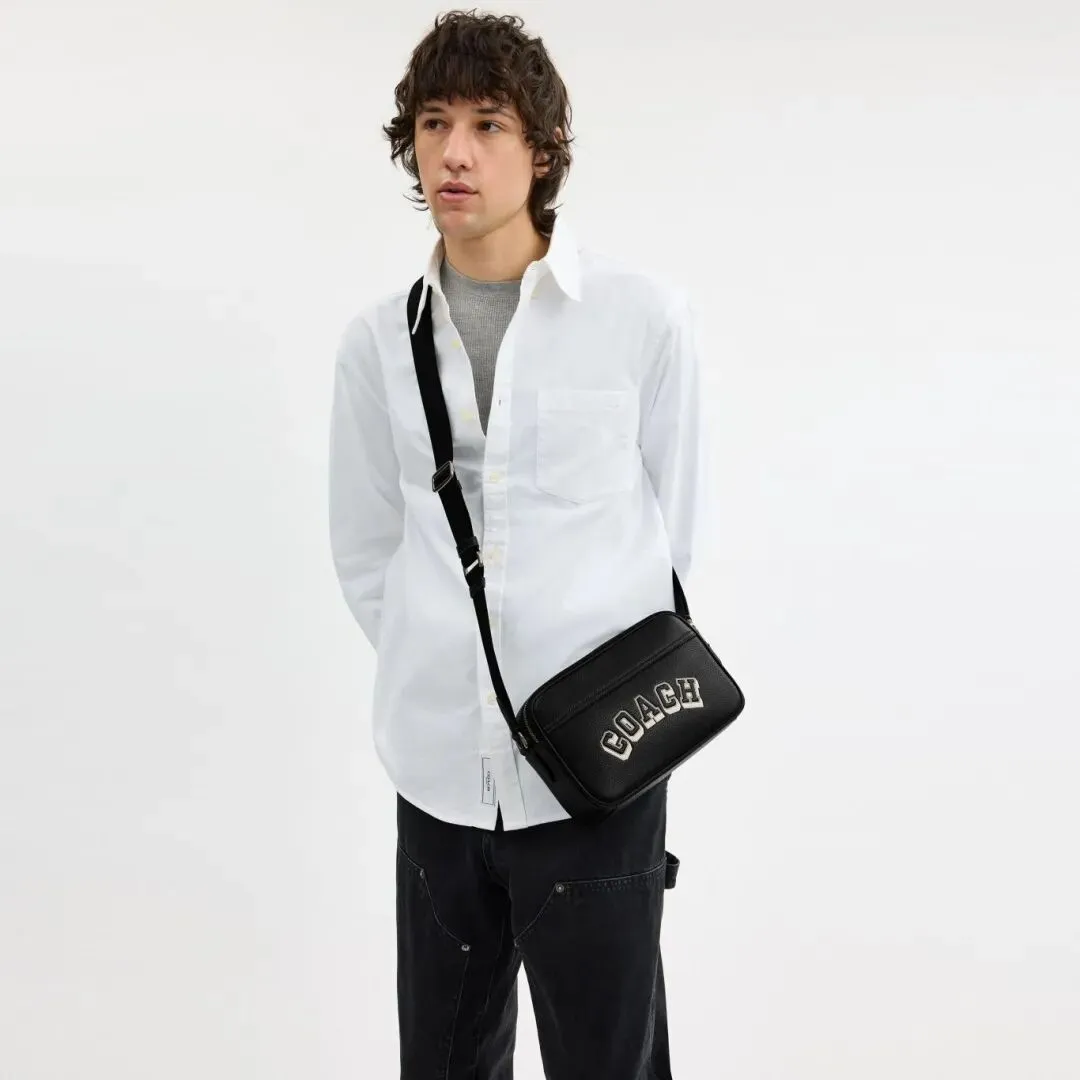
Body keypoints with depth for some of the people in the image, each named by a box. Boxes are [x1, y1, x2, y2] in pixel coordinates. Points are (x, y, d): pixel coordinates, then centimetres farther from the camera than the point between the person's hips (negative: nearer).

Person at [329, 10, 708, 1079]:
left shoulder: (646, 317, -6)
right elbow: (365, 551, 11)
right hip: (438, 769, 3)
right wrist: (437, 672, 6)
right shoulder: (378, 339, 3)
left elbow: (670, 521, 3)